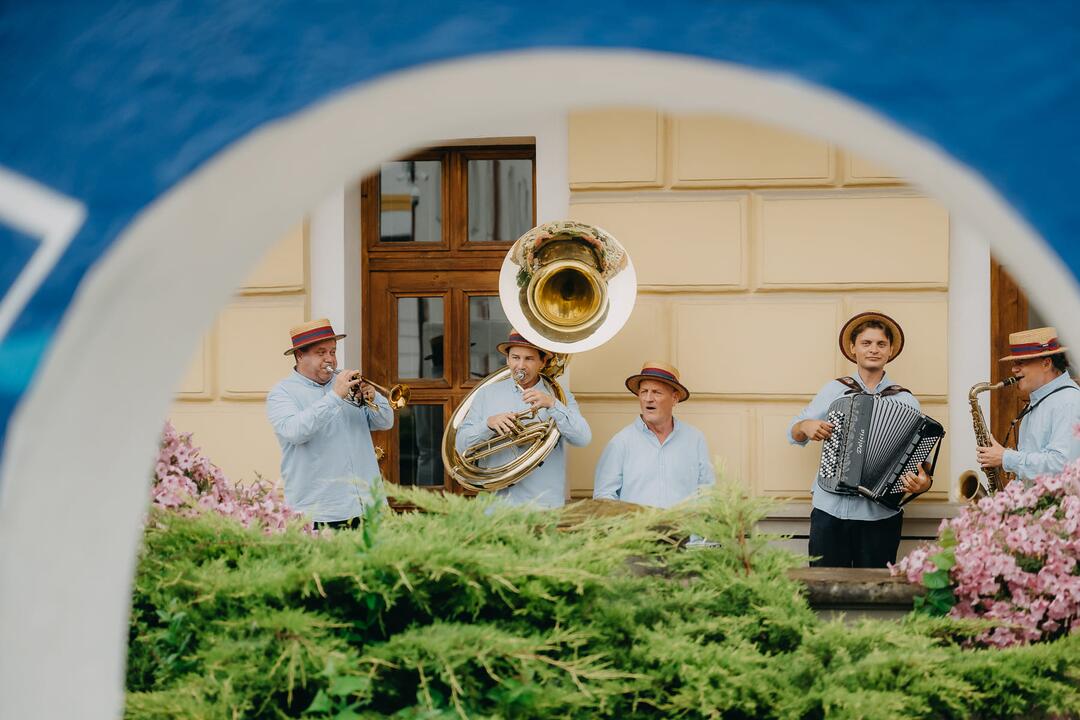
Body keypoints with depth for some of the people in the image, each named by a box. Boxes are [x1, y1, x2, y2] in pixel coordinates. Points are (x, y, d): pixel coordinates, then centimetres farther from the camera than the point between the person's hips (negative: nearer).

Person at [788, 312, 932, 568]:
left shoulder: (905, 401, 5)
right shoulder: (834, 390, 9)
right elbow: (793, 433, 15)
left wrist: (923, 482, -19)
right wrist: (806, 427, -8)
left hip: (881, 515, -1)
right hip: (830, 510, 1)